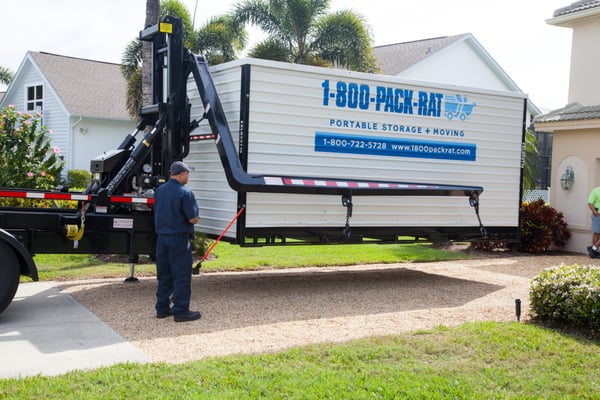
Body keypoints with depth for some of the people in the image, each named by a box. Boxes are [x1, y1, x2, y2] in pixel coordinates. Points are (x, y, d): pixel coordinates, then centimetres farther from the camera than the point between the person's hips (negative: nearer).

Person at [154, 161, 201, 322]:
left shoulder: (159, 190, 9)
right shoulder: (185, 193, -14)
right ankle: (181, 310, 1)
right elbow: (193, 219, -13)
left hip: (161, 237, 7)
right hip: (179, 238, -7)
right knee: (182, 275, -1)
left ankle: (162, 308, 21)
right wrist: (194, 217, 8)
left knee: (164, 275, 15)